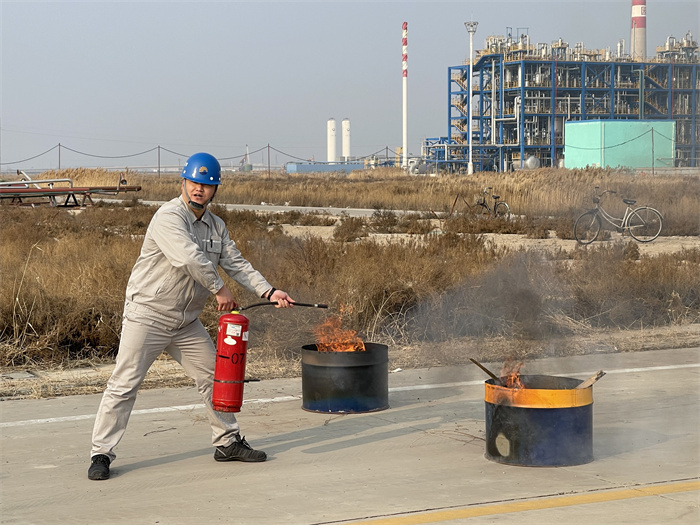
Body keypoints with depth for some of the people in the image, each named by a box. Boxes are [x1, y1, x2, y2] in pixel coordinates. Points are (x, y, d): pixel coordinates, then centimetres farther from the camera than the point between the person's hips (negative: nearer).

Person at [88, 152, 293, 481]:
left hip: (187, 322, 8)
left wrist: (269, 292, -5)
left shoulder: (216, 226, 9)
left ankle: (227, 442, 24)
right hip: (147, 315, -7)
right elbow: (190, 258, -28)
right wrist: (219, 289, -19)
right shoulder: (169, 217, -16)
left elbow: (237, 263, 6)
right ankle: (101, 454, -1)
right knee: (124, 385, -7)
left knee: (214, 376, 10)